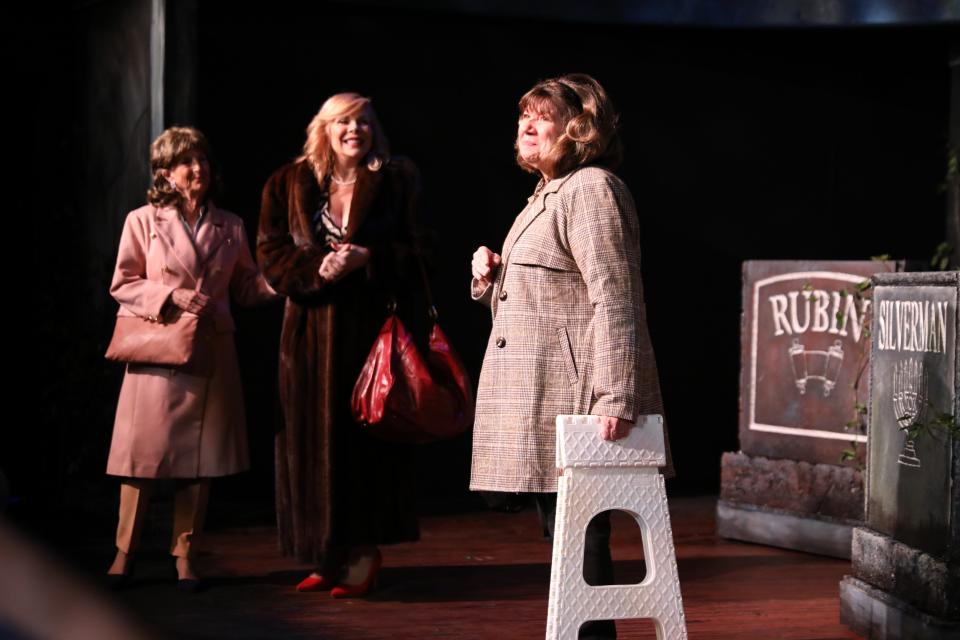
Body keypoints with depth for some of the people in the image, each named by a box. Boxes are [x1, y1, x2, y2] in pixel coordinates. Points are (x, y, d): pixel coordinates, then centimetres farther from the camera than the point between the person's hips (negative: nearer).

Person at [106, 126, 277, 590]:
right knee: (145, 450, -3)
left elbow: (246, 286, 14)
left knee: (201, 454, 3)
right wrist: (171, 296, -12)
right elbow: (122, 283, 0)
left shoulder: (229, 227, 10)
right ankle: (124, 552, 9)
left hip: (211, 351, 3)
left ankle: (184, 556, 12)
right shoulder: (143, 221, 0)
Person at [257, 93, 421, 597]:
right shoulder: (288, 184, 9)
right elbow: (270, 252, 4)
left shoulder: (397, 181, 5)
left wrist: (368, 258, -15)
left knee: (365, 434, -4)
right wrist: (317, 268, -13)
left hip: (371, 325, -2)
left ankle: (364, 552, 4)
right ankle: (327, 555, 9)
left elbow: (417, 248, 0)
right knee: (313, 438, 1)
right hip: (311, 329, 2)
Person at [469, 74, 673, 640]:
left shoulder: (590, 189, -10)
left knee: (580, 540, -8)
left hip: (576, 401, -10)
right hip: (540, 402, 10)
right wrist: (491, 278, 9)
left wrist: (616, 397, -26)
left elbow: (615, 298, -20)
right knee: (564, 536, 14)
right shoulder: (548, 196, 22)